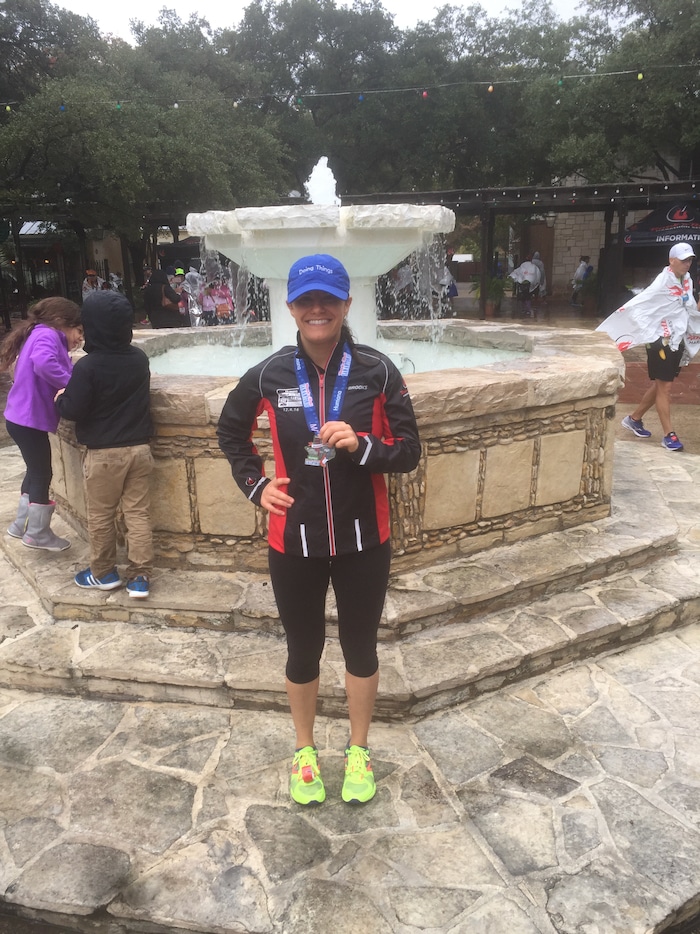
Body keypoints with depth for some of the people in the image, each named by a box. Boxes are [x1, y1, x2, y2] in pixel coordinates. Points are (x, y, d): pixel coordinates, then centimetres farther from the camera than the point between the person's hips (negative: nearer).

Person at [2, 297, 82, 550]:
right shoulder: (47, 335, -17)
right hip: (29, 419, -10)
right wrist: (71, 385, -29)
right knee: (42, 474, 3)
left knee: (36, 472, 21)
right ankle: (38, 534, 17)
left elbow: (61, 369, 13)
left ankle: (22, 525, 34)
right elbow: (43, 363, -36)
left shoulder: (40, 335, 15)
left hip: (24, 418, 10)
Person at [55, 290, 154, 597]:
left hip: (104, 453, -4)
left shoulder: (87, 366, -15)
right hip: (139, 448, 5)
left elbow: (73, 411, -12)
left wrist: (60, 398, 10)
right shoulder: (140, 358, 2)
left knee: (101, 516, 12)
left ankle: (103, 573, 26)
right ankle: (139, 577, 10)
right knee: (138, 513, 7)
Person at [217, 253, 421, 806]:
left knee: (361, 647, 18)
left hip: (364, 542, 0)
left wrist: (361, 444, -24)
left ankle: (358, 751, 42)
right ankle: (305, 750, 44)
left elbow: (409, 451, -6)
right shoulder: (270, 376, -5)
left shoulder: (377, 372, -9)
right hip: (294, 543, 1)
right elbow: (232, 433, 13)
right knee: (303, 651, 18)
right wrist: (255, 484, 1)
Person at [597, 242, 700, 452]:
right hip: (661, 342, -8)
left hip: (678, 342, 8)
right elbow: (638, 305, -26)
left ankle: (634, 419, 30)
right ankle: (669, 435, 4)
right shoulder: (663, 282, -17)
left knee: (659, 386, 14)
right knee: (664, 388, -3)